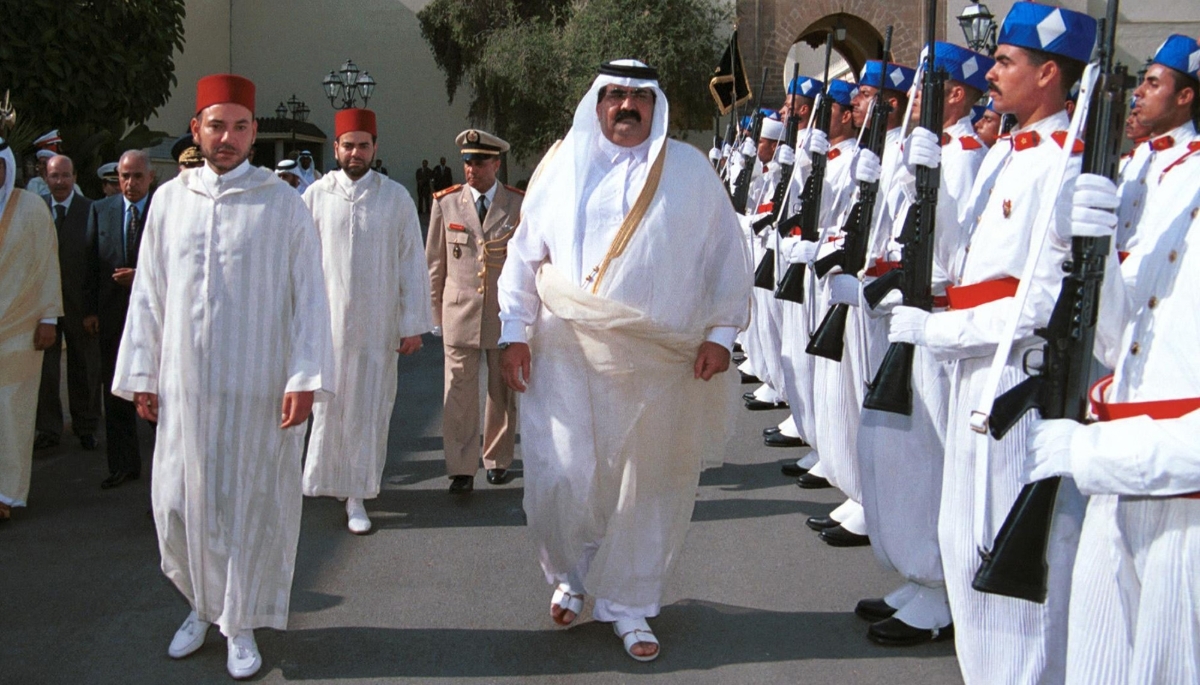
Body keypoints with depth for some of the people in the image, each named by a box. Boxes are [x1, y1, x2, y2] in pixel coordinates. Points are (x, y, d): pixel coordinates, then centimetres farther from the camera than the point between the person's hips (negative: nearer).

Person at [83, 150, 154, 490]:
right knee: (116, 393, 7)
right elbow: (91, 262, 7)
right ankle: (123, 465, 14)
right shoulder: (100, 210, 8)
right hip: (112, 314, 3)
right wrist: (90, 309, 1)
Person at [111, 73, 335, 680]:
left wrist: (305, 378, -12)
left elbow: (308, 295, -4)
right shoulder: (169, 200, 7)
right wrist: (141, 376, 6)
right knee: (180, 504, 8)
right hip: (185, 385, 3)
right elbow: (148, 293, 10)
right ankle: (202, 606, 31)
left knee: (250, 505, 5)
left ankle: (241, 626, 20)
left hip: (260, 388, -3)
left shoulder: (282, 203, -2)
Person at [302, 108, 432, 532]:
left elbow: (411, 262, 1)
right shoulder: (316, 195, 2)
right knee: (329, 407, 6)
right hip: (328, 322, 0)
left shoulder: (395, 197, 1)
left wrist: (413, 323, -1)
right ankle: (332, 478, 24)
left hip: (377, 325, 0)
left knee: (369, 411, 4)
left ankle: (357, 496, 14)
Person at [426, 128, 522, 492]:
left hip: (505, 312, 0)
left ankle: (498, 460, 25)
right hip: (459, 313, 0)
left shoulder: (519, 205, 1)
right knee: (459, 394, -3)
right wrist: (436, 313, 6)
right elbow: (435, 264, 8)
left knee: (503, 393, 11)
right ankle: (462, 469, 3)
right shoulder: (445, 203, 3)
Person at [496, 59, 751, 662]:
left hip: (658, 363, 0)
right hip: (567, 356, 0)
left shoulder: (689, 170, 6)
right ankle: (568, 576, 27)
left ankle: (627, 604, 23)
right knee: (561, 478, -2)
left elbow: (727, 256, 7)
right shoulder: (562, 165, 7)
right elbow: (524, 254, 9)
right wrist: (515, 332, 4)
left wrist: (721, 332, 0)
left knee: (647, 486, 5)